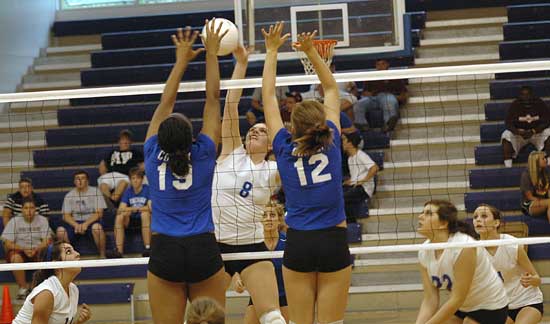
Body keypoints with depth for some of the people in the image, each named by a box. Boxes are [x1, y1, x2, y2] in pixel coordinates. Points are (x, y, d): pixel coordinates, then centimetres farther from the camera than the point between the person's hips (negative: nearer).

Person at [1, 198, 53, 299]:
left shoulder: (42, 220, 1)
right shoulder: (14, 221, -2)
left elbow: (47, 241, -5)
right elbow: (8, 244, -6)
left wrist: (36, 249, -25)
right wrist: (24, 249, -22)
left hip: (37, 250, 1)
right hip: (19, 250, -1)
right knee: (15, 258, -35)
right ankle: (23, 287, -21)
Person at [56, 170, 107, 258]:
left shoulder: (95, 192, -1)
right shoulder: (69, 196, 5)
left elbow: (99, 213, -8)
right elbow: (66, 216, 1)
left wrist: (86, 224, -23)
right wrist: (76, 225, -20)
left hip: (91, 221, -2)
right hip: (75, 222, 2)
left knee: (97, 227, -38)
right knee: (60, 230, -28)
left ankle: (102, 256, -23)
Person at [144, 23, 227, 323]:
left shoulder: (153, 155, 0)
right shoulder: (203, 155, -3)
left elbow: (165, 103, 10)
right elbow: (213, 98, 3)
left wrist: (182, 60, 17)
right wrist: (211, 53, 10)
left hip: (164, 253, 1)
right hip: (204, 251, -1)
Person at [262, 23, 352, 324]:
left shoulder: (284, 148, -1)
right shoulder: (331, 142, 0)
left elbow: (268, 96, 8)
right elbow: (332, 90, 13)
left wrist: (272, 51, 15)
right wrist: (311, 51, 13)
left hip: (298, 244, 0)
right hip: (334, 243, 0)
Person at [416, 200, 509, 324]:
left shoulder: (464, 247, -29)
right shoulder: (424, 253, -8)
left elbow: (457, 299, -27)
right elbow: (430, 300, -8)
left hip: (490, 309, -7)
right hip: (461, 307, 7)